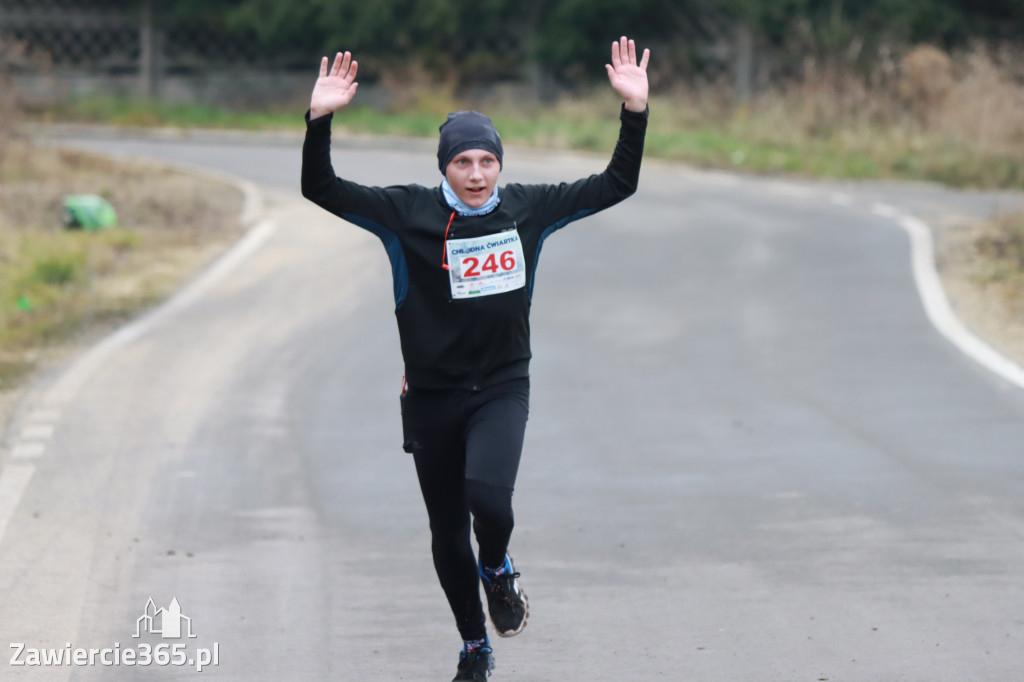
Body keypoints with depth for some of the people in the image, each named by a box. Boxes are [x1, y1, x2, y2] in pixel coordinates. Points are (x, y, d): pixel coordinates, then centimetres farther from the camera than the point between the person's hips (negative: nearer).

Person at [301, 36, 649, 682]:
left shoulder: (527, 209, -1)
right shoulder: (408, 212, -7)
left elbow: (616, 185, 4)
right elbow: (323, 190, -13)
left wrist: (636, 110, -7)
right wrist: (320, 120, -28)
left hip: (502, 389, -1)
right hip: (431, 397, 1)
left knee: (488, 495, -27)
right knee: (448, 536, 8)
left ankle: (498, 571, 7)